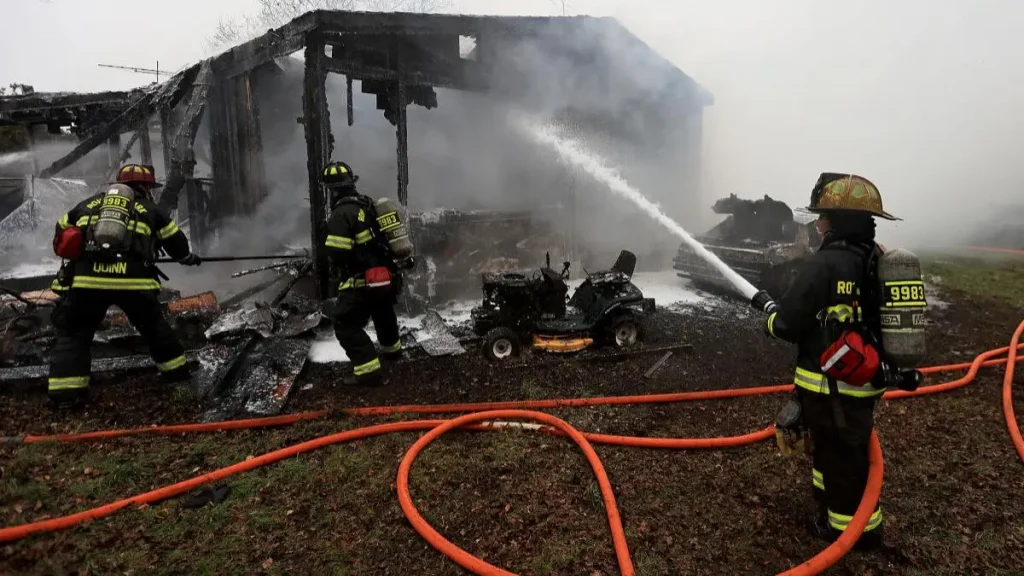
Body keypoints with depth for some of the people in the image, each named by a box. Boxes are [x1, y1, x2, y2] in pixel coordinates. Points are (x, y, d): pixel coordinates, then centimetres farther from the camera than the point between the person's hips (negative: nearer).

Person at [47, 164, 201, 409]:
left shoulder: (88, 203, 23)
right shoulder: (149, 209, 17)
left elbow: (61, 234, 30)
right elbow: (175, 241, 23)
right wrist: (188, 257, 42)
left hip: (84, 279, 1)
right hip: (133, 280, -1)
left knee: (72, 334, 15)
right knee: (154, 326, 21)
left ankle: (65, 393, 7)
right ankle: (176, 370, 32)